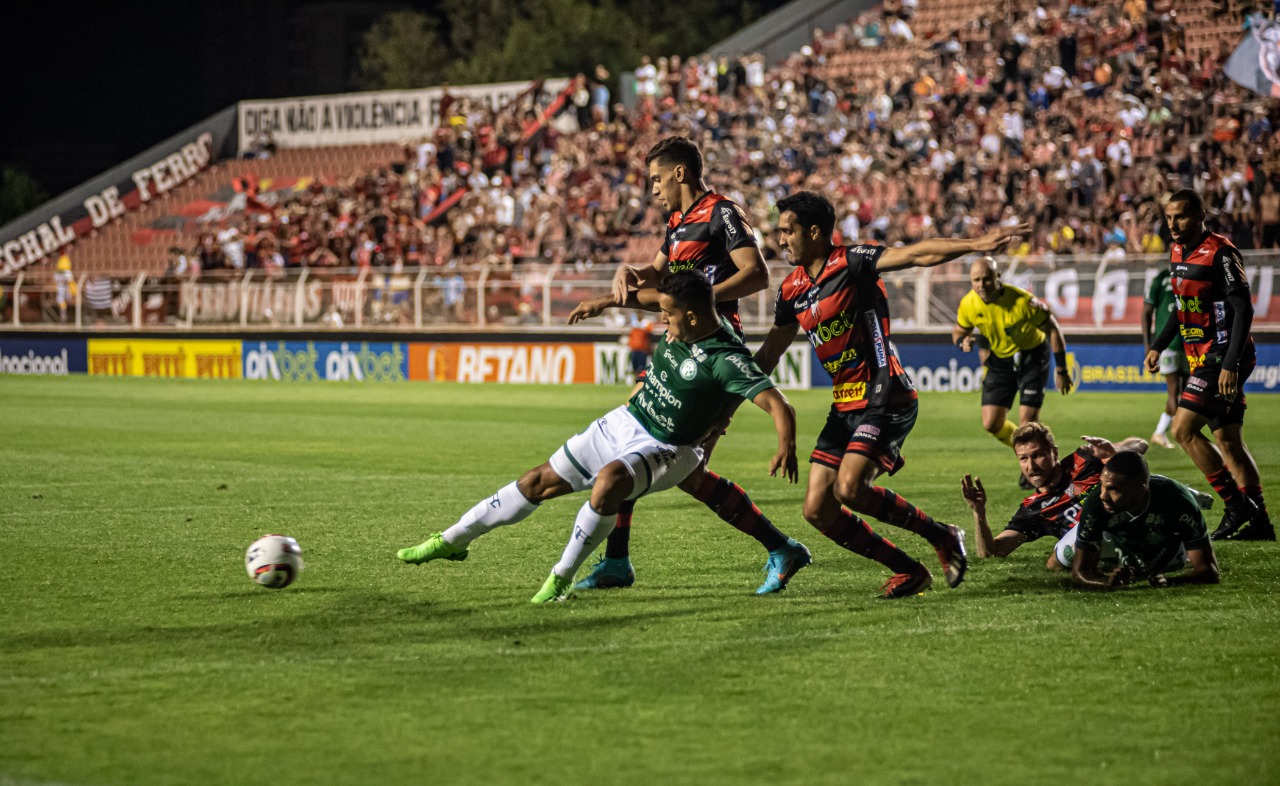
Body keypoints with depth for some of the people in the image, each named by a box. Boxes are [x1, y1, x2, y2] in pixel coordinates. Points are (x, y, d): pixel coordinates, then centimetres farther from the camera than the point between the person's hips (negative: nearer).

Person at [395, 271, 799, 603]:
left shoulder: (728, 360, -28)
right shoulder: (682, 323, -5)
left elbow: (778, 405, -37)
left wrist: (786, 445, -53)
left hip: (665, 450, -7)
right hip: (625, 422, 7)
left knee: (610, 478, -38)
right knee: (540, 482, 8)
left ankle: (562, 578, -21)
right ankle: (453, 540, 24)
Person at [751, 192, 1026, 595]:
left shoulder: (851, 262, -11)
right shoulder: (792, 289, 11)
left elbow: (918, 255, -22)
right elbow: (769, 353, 23)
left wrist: (975, 244, -35)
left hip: (885, 399, -8)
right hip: (845, 406, 8)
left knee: (849, 488, -24)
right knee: (817, 511, 0)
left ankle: (942, 536, -2)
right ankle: (908, 571, 13)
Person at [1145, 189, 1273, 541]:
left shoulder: (1221, 253, -16)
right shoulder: (1178, 253, 10)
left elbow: (1243, 309, -19)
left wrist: (1230, 365, -24)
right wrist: (1158, 346, 20)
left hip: (1224, 357, -9)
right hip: (1202, 359, 9)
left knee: (1183, 429, -14)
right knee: (1227, 440, 10)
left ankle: (1236, 504, -6)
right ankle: (1259, 521, 15)